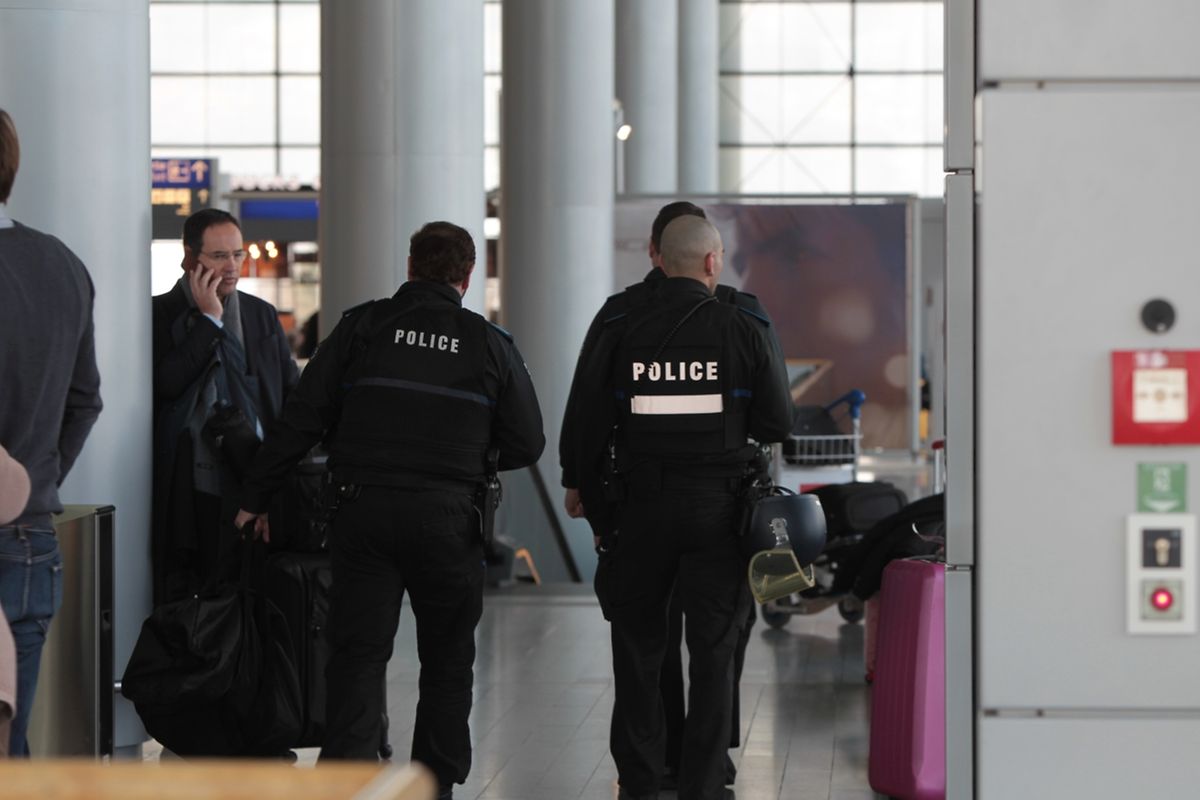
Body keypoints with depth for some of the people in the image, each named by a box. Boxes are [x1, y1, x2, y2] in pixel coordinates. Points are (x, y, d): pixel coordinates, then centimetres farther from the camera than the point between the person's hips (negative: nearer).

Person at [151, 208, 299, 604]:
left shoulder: (262, 315, 15)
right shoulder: (161, 315, 2)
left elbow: (294, 393, 18)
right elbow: (167, 384, -12)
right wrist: (209, 319, -9)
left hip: (252, 486, 3)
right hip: (186, 493, -3)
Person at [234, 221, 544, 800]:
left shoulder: (362, 327, 3)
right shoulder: (489, 344, 4)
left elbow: (301, 420, 1)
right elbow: (527, 444, 6)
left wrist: (257, 496, 7)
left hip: (364, 511, 0)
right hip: (447, 518, 0)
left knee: (357, 654, 2)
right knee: (447, 660, 13)